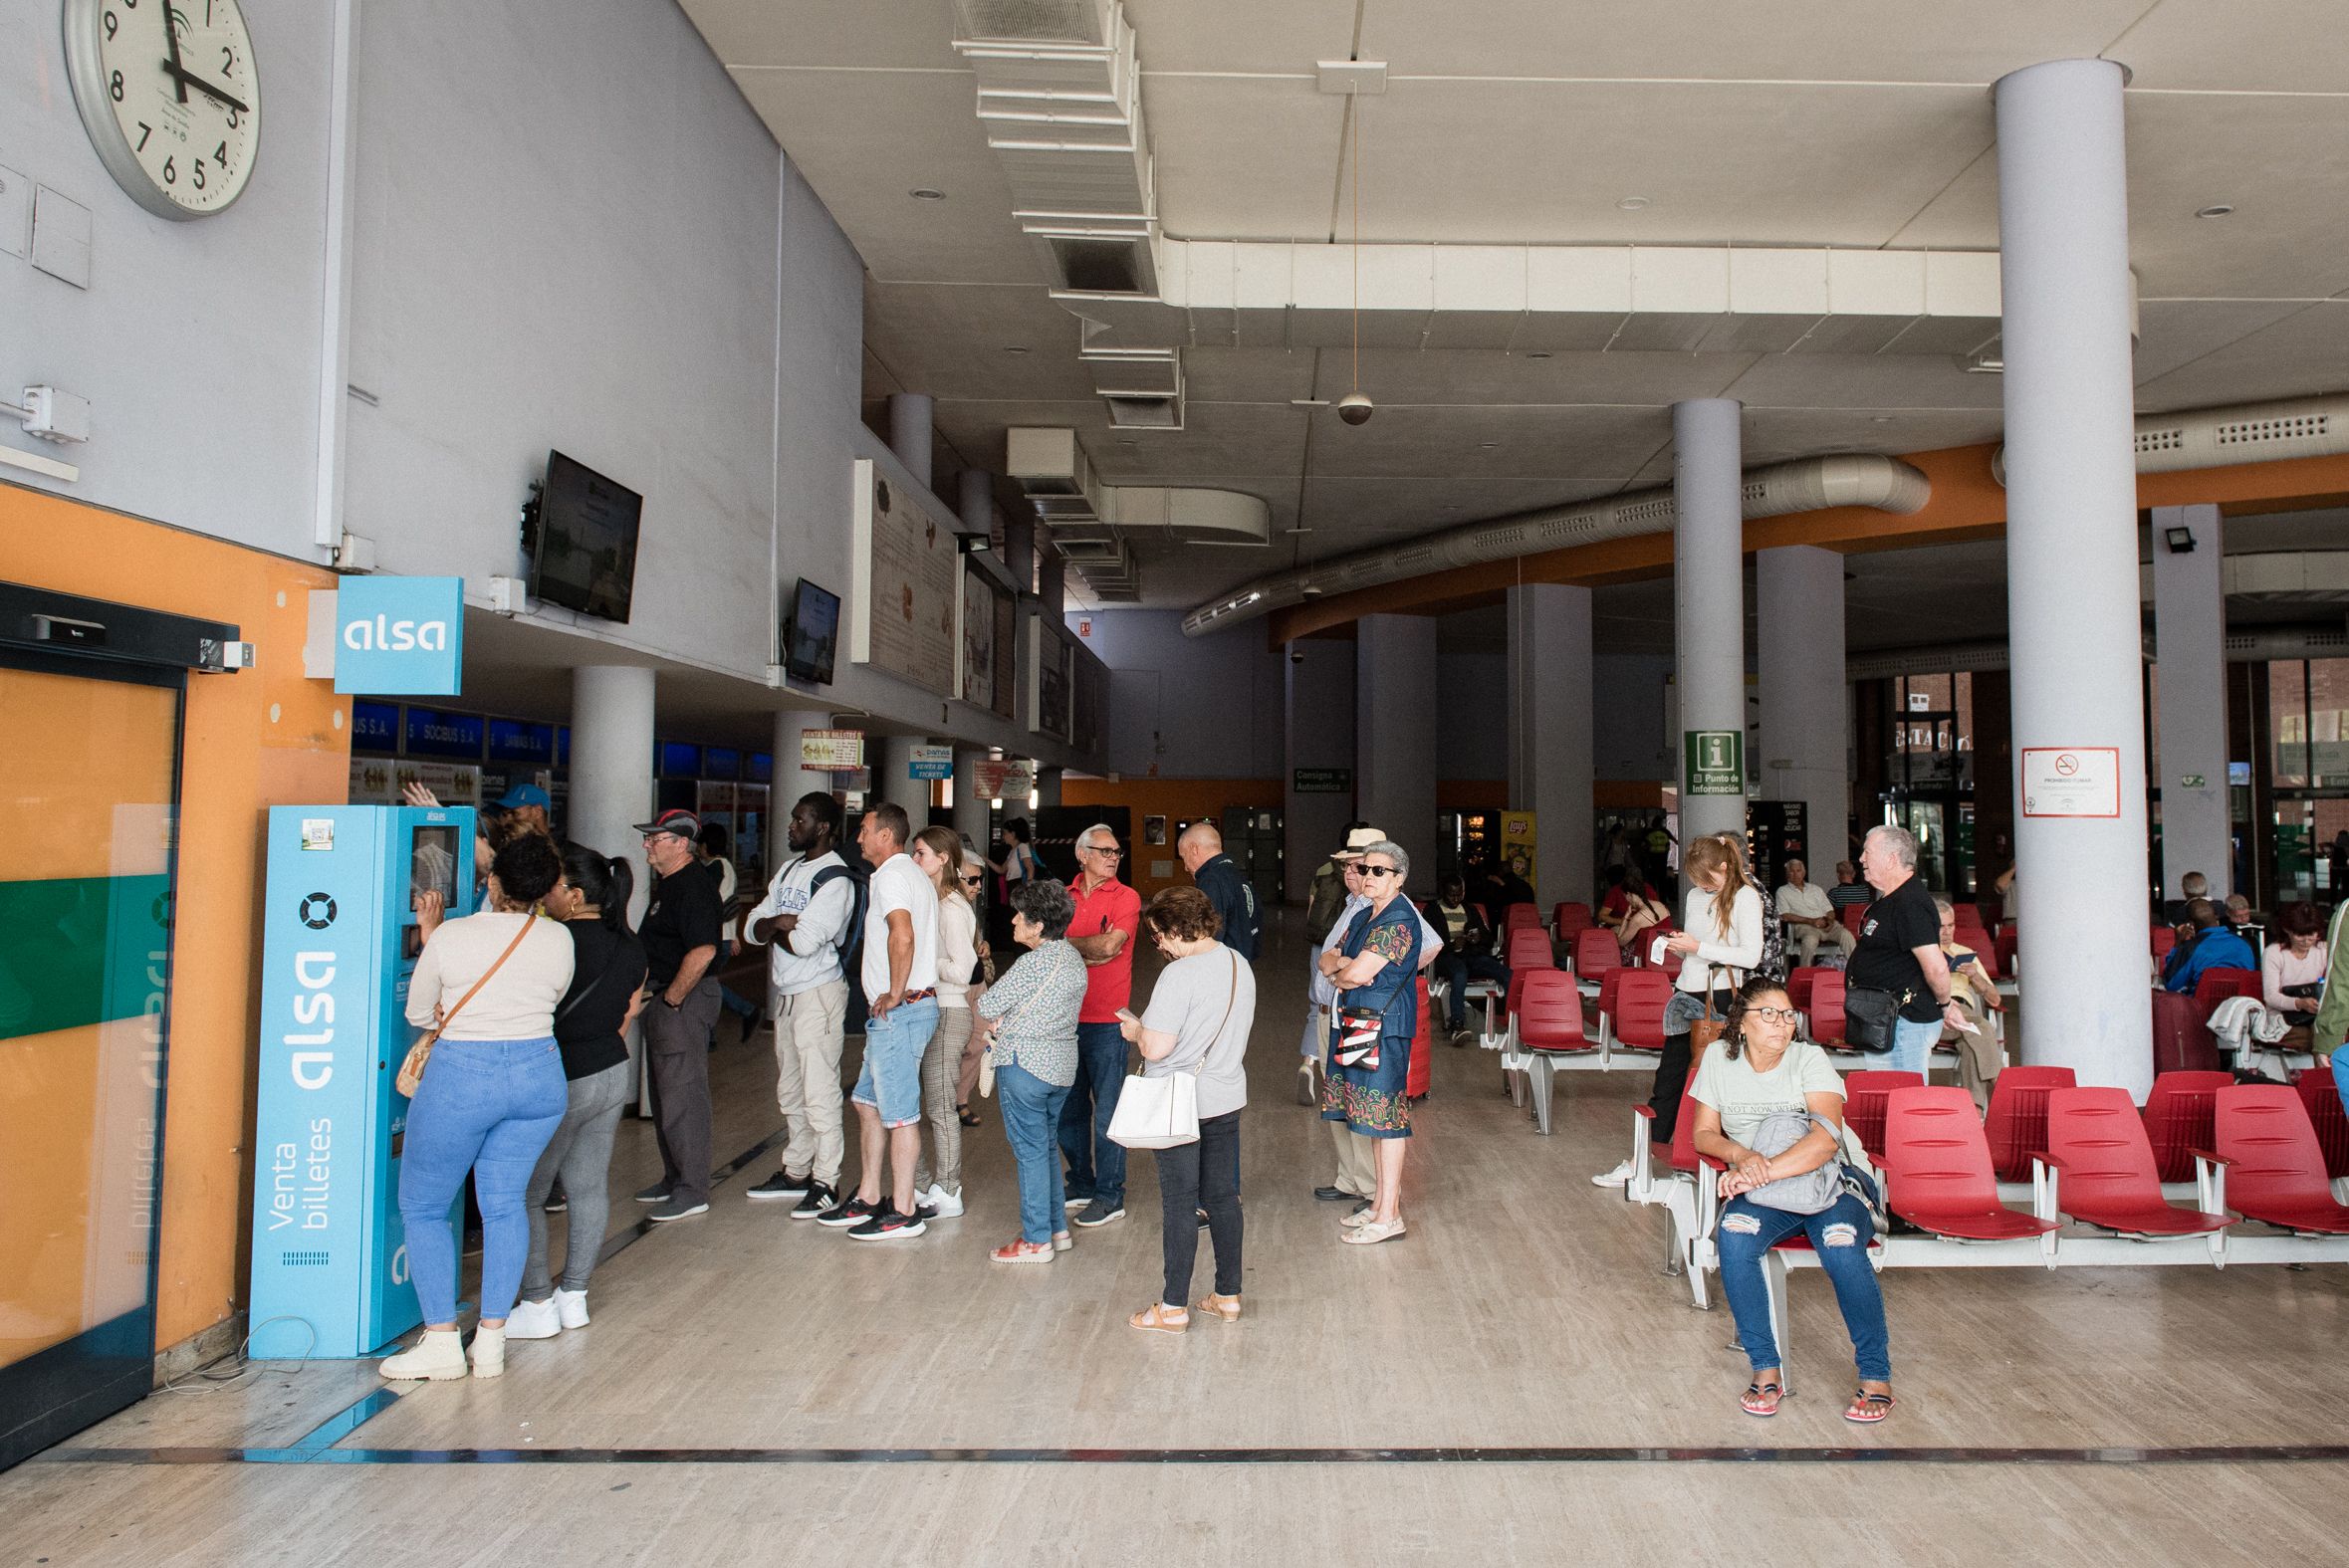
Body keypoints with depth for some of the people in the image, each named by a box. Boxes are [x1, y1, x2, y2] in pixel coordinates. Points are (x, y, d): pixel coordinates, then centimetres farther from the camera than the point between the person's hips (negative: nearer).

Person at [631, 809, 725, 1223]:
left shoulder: (693, 886, -19)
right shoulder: (668, 883, 14)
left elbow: (703, 951, -28)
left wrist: (672, 998, -21)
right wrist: (656, 994, 16)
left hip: (684, 1002, -11)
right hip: (664, 998, 11)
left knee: (682, 1096, -6)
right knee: (664, 1093, 18)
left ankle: (692, 1192, 1)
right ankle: (674, 1179, 29)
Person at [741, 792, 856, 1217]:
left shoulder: (834, 878, -14)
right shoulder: (789, 869, 14)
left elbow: (804, 942, -22)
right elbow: (754, 927, 8)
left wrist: (774, 929, -4)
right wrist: (779, 922, -13)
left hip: (818, 992, -9)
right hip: (785, 992, 9)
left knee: (819, 1092, -5)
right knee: (790, 1092, 16)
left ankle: (826, 1182, 2)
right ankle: (795, 1172, 28)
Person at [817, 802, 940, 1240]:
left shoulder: (891, 875, -15)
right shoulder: (914, 874, 18)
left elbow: (902, 936, -32)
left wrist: (895, 994, -22)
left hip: (898, 1012, -10)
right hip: (891, 1013, 10)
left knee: (899, 1113, -2)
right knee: (867, 1102, 18)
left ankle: (903, 1212, 6)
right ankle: (868, 1198, 26)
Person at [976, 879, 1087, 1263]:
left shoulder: (1033, 963, -20)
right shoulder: (1074, 959, 8)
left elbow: (985, 1006, -13)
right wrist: (1003, 1024, 6)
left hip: (1026, 1064, -9)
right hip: (1062, 1064, 9)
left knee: (1030, 1150, 0)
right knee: (1048, 1145, 18)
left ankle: (1037, 1240, 8)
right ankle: (1057, 1227, 25)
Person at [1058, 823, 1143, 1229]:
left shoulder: (1126, 898, -4)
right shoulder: (1064, 897, 8)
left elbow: (1109, 945, -16)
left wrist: (1068, 941, -3)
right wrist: (1093, 948, -13)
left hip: (1106, 1020, -5)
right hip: (1066, 1017, 5)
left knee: (1107, 1111, 0)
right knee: (1069, 1108, 15)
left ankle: (1110, 1195, 11)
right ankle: (1081, 1185, 30)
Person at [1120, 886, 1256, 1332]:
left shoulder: (1180, 974, -22)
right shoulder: (1240, 964, 3)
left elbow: (1157, 1047, -24)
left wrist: (1135, 1030, -2)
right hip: (1227, 1098, 7)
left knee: (1179, 1203, 3)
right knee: (1222, 1197, 15)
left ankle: (1173, 1307, 13)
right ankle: (1228, 1296, 25)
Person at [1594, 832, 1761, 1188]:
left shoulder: (1746, 897, -7)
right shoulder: (1696, 895, 13)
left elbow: (1751, 956, -14)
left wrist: (1699, 948, -16)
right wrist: (1678, 945, 2)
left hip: (1720, 999, -6)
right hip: (1687, 995, 7)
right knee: (1668, 1078, 6)